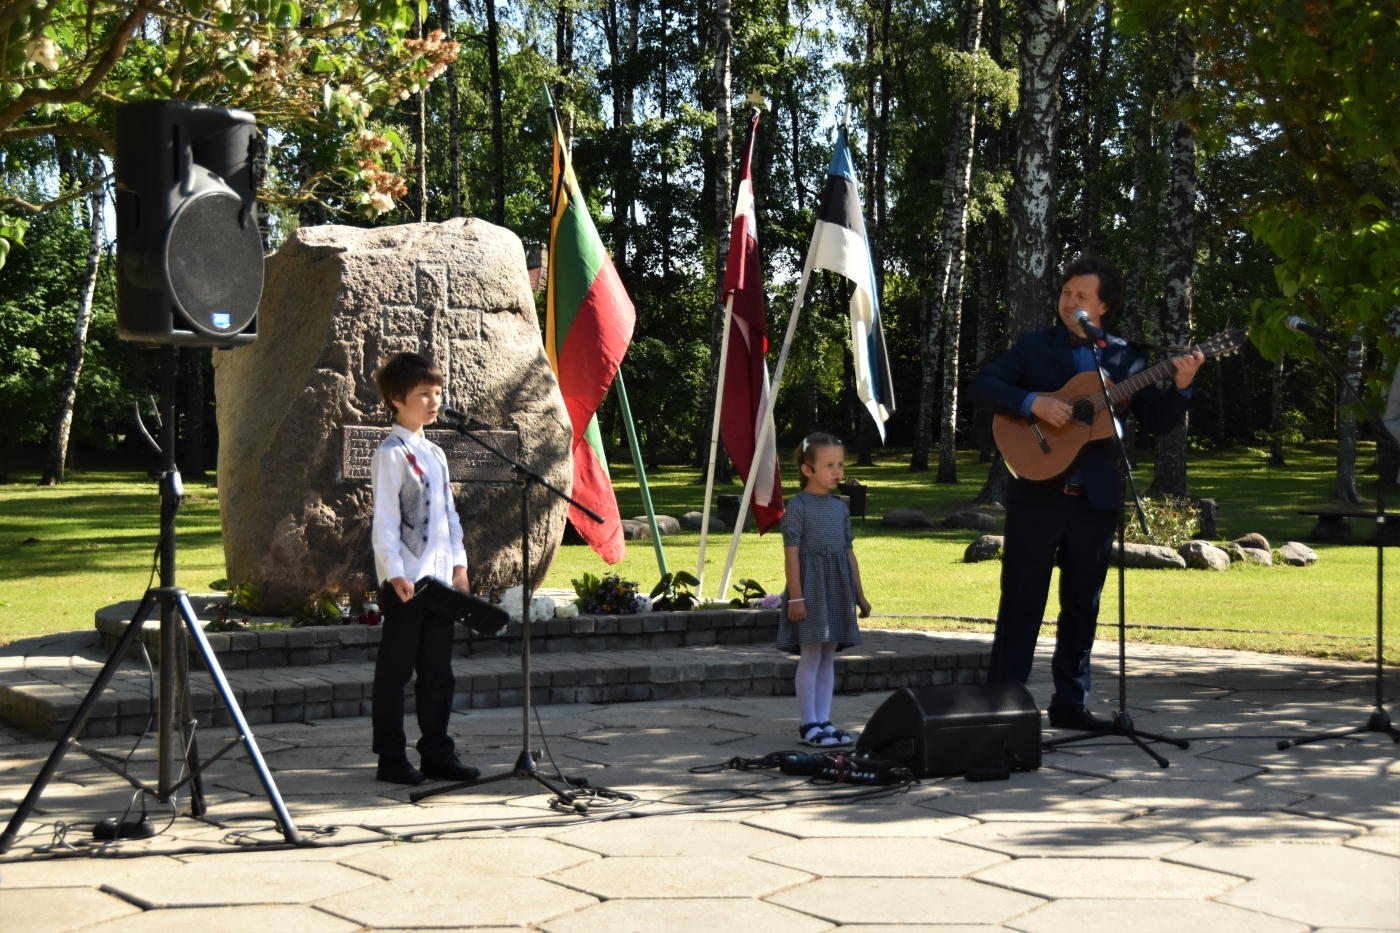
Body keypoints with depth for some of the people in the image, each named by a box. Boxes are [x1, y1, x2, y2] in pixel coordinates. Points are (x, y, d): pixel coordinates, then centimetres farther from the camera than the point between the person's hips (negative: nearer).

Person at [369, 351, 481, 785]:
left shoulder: (435, 453, 16)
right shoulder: (391, 453, -8)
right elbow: (384, 521, -13)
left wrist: (458, 561, 12)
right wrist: (394, 573, -19)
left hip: (439, 578, 8)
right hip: (405, 581, -8)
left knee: (438, 671, 10)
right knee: (395, 671, 1)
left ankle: (437, 753, 16)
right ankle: (391, 758, 8)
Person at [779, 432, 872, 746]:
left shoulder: (840, 508, 11)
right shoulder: (798, 506, -8)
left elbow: (848, 553, 16)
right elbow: (791, 553, -12)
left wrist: (859, 594, 16)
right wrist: (795, 597, -17)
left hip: (838, 590, 7)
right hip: (811, 589, -6)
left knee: (828, 659, 10)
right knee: (810, 658, -3)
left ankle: (823, 721, 15)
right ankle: (808, 724, 4)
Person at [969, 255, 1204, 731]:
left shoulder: (1123, 357, 9)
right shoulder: (1034, 346, 4)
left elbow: (1158, 422, 6)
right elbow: (983, 385, -6)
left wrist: (1180, 386, -12)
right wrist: (1033, 402, -19)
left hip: (1095, 499, 3)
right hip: (1037, 493, -2)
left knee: (1082, 603, 9)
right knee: (1022, 598, -1)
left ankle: (1070, 703, 18)